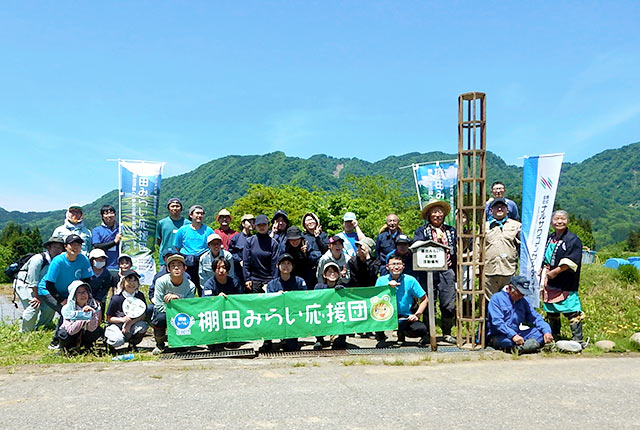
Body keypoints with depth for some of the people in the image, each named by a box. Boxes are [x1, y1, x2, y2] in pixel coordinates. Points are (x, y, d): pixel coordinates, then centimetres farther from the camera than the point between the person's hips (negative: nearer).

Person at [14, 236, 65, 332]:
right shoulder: (38, 259, -25)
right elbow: (33, 281, -23)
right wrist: (37, 297, -19)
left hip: (38, 287, 7)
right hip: (23, 284, -7)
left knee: (49, 307, -1)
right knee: (34, 306, -24)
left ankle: (38, 328, 18)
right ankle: (24, 332, -8)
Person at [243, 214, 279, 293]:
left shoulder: (273, 243, 2)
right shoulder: (250, 241, 2)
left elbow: (274, 263, 0)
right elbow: (246, 261, 2)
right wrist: (247, 279, -4)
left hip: (268, 280, 0)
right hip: (254, 280, 0)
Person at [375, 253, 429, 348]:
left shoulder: (410, 280, -3)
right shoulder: (381, 280, -2)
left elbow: (424, 299, 2)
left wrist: (417, 315, -10)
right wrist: (388, 286, -23)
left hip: (406, 318, 1)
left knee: (422, 329, -26)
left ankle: (402, 333, 11)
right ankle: (381, 338, -5)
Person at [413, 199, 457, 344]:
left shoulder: (451, 231, 18)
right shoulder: (421, 231, 8)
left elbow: (457, 250, 17)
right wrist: (435, 240, -12)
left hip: (447, 271, 2)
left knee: (449, 305, 1)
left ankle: (447, 333, 15)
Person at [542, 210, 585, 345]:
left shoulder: (573, 239, -7)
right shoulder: (549, 239, 14)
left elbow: (569, 263, -15)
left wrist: (554, 272, -13)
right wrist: (543, 278, 8)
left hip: (567, 285, -7)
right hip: (550, 283, 7)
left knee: (572, 312, -9)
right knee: (551, 312, 15)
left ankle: (578, 340, -2)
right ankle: (554, 338, 28)